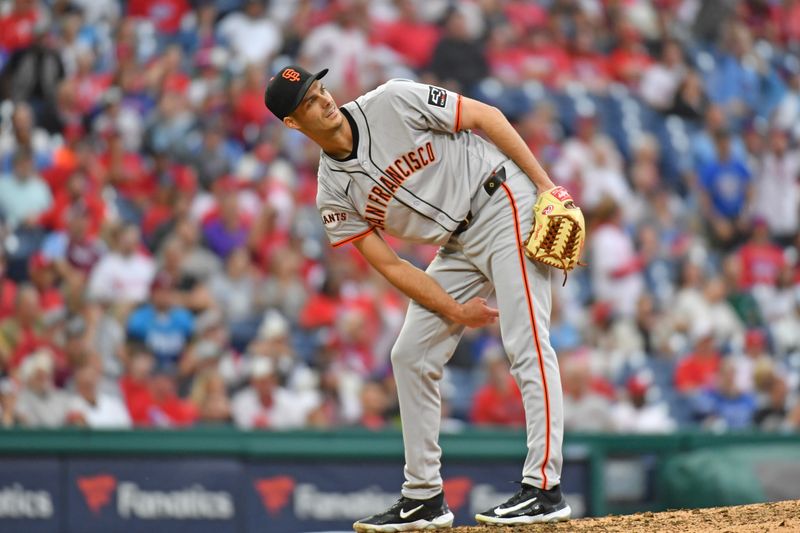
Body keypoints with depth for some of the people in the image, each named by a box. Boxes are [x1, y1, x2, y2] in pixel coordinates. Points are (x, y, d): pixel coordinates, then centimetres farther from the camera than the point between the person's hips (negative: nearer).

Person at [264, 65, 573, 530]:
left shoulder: (393, 101, -14)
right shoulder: (334, 196, -2)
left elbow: (487, 117, -10)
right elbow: (390, 266, -2)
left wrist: (547, 186, -16)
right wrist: (455, 311, -12)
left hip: (505, 205, -6)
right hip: (458, 246, 6)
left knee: (526, 343, -16)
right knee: (411, 356, 3)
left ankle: (545, 490, -21)